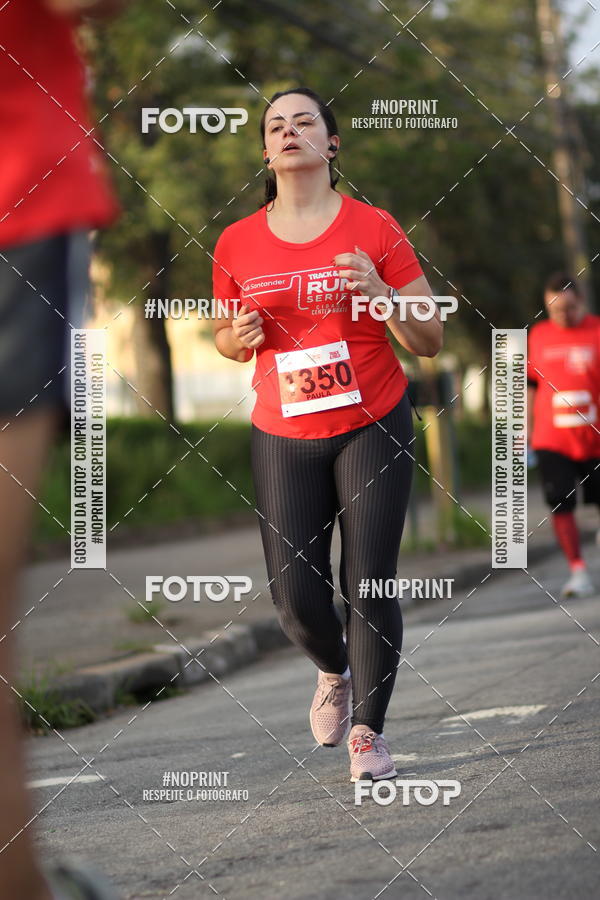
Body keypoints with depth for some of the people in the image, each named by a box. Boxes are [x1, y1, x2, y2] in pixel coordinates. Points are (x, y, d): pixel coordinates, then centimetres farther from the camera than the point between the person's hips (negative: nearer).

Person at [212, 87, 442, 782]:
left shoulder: (375, 230, -4)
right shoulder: (236, 244, 2)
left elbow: (430, 341, -2)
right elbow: (227, 340, 18)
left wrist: (381, 294, -20)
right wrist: (241, 336, -6)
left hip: (373, 425, -2)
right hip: (283, 436, 2)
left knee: (368, 582, -7)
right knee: (295, 595, -3)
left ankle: (368, 728, 8)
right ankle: (334, 671, 31)